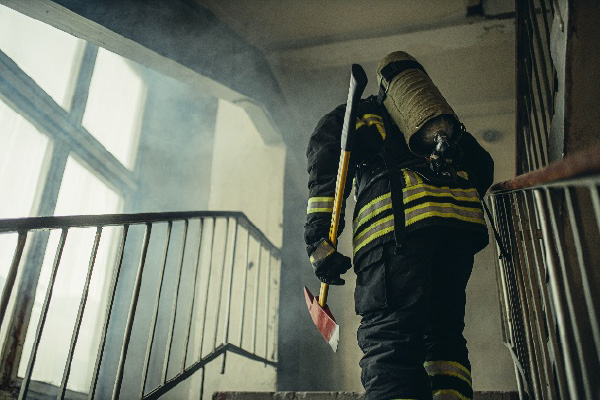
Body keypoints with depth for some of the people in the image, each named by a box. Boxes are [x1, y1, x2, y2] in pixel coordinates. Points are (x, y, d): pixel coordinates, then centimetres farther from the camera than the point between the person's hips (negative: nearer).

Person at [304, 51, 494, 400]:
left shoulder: (360, 113, 25)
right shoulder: (447, 120, 39)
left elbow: (326, 151, 5)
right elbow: (483, 165, 27)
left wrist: (318, 238, -2)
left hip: (399, 221, -5)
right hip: (463, 221, 5)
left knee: (388, 341, -10)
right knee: (445, 333, 15)